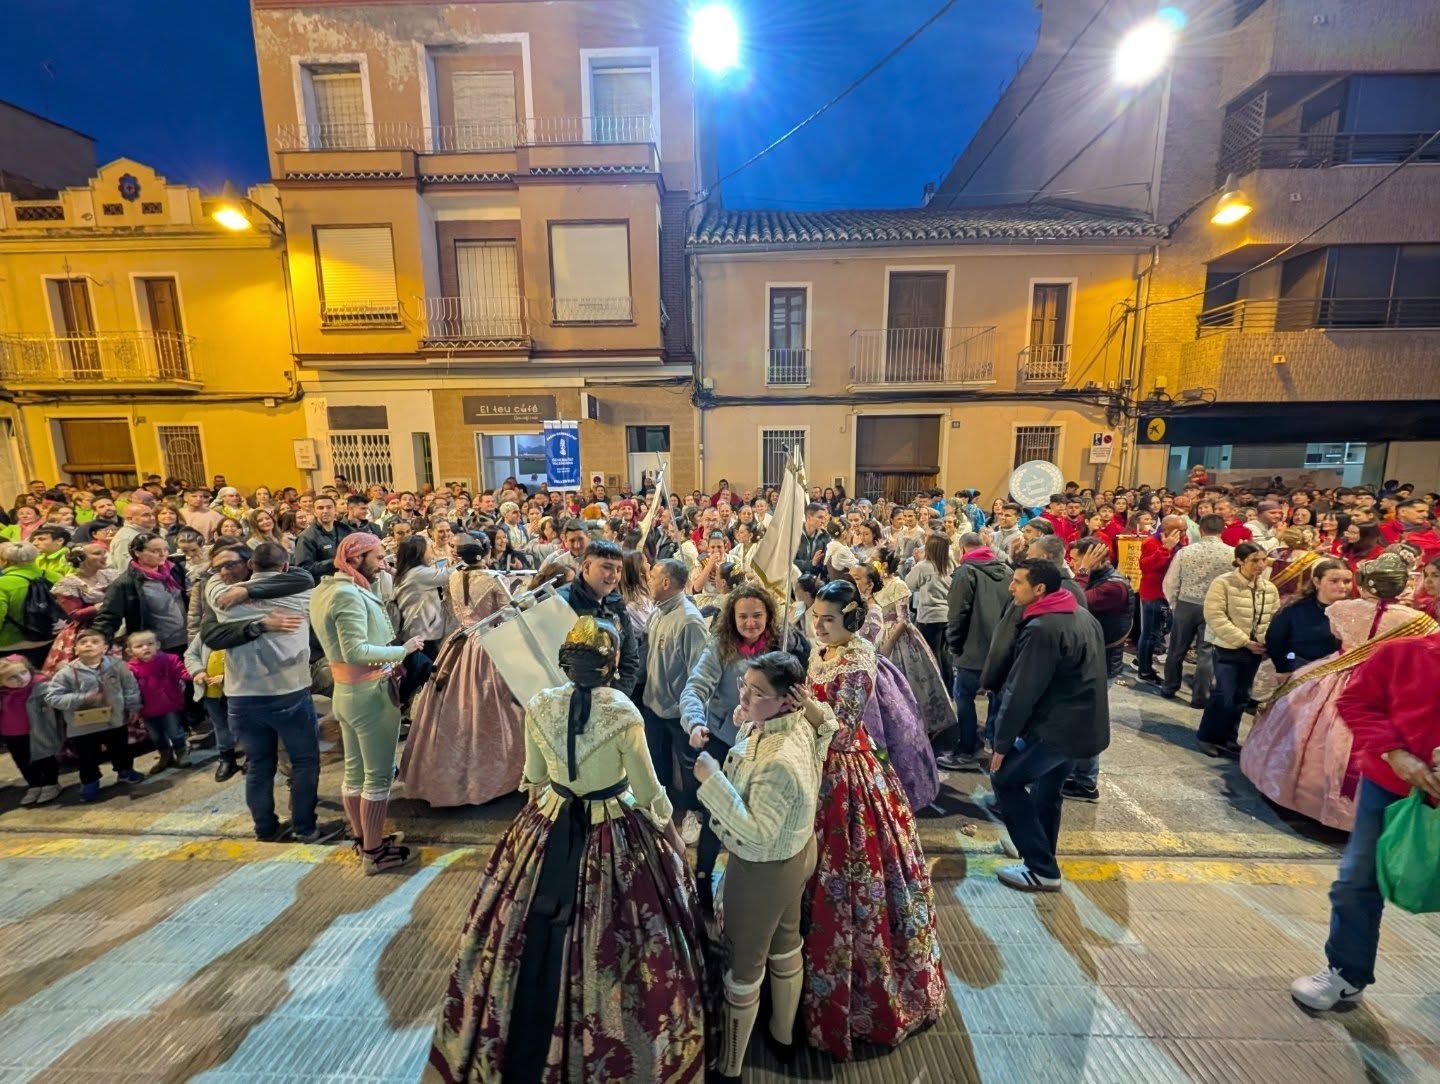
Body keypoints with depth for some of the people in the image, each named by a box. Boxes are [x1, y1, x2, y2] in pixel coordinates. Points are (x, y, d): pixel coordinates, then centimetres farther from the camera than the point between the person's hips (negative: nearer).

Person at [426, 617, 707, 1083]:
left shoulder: (538, 706, -14)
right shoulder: (624, 714, -25)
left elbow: (534, 775, 2)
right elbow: (648, 791, -13)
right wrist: (667, 822, 6)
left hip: (548, 828, 4)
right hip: (614, 836, -3)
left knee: (537, 940, 24)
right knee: (606, 941, 20)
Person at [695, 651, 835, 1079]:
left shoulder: (778, 762, -39)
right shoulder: (798, 721, -13)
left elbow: (756, 832, -34)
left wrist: (712, 779, -36)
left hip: (763, 869, -8)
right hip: (796, 854, 9)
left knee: (745, 961, 16)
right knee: (786, 942, 29)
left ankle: (729, 1066, 42)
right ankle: (784, 1033, 56)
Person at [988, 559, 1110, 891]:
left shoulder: (1042, 628, -23)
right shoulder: (1083, 616, 8)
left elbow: (1021, 692, -21)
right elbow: (1081, 678, 16)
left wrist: (1002, 742, -11)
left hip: (1057, 729, -9)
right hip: (1087, 726, 9)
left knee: (1004, 778, 5)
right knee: (1047, 789, 22)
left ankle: (1041, 870, 9)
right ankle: (1042, 863, 36)